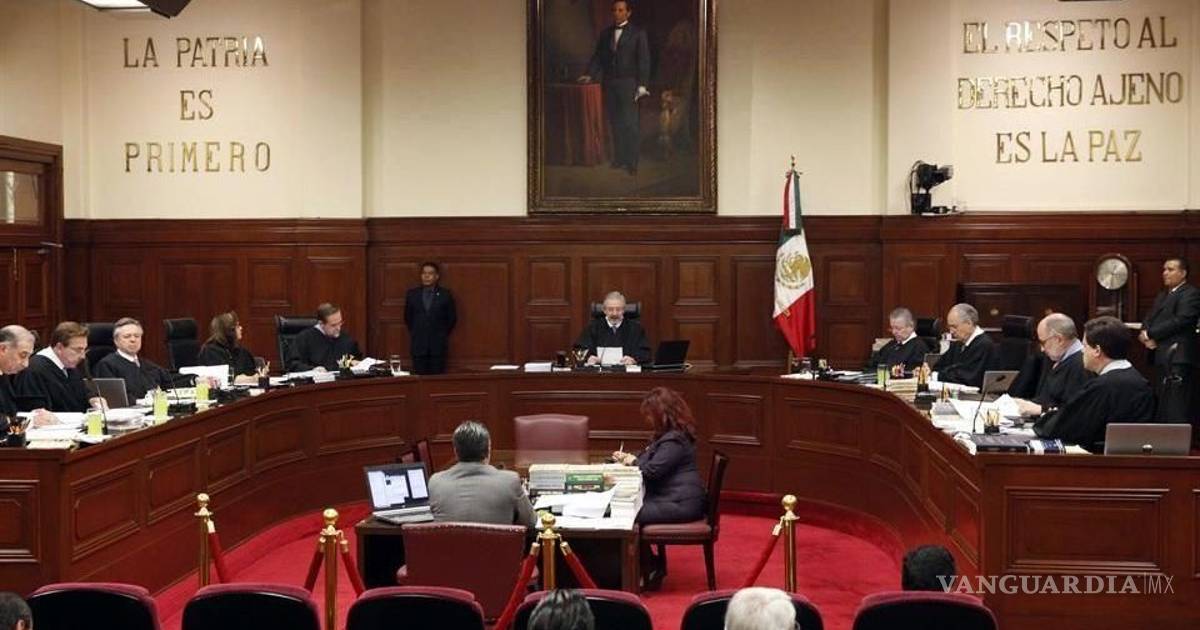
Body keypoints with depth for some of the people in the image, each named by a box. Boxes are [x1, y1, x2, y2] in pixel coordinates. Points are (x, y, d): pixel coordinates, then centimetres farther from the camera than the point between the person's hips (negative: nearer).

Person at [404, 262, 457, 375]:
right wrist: (415, 333, 13)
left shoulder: (445, 295, 0)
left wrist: (442, 335, 7)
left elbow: (452, 319, 7)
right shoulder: (412, 294, 5)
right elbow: (407, 317, 15)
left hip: (438, 345, -1)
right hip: (418, 345, 1)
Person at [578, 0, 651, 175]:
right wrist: (589, 74, -3)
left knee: (630, 123, -8)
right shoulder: (605, 33, 14)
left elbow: (644, 59, -3)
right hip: (609, 83, 5)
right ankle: (619, 159, 12)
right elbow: (598, 56, 13)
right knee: (615, 123, 6)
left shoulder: (638, 33, 1)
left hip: (628, 83, -4)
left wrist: (642, 85, -11)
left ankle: (632, 163, -6)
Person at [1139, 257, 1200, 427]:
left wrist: (1150, 334, -11)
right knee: (1162, 410, 9)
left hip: (1177, 357, -9)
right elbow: (1148, 320, 17)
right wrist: (1145, 335, -5)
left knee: (1177, 411, -12)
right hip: (1161, 357, 9)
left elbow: (1181, 321, -16)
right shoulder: (1162, 295, 24)